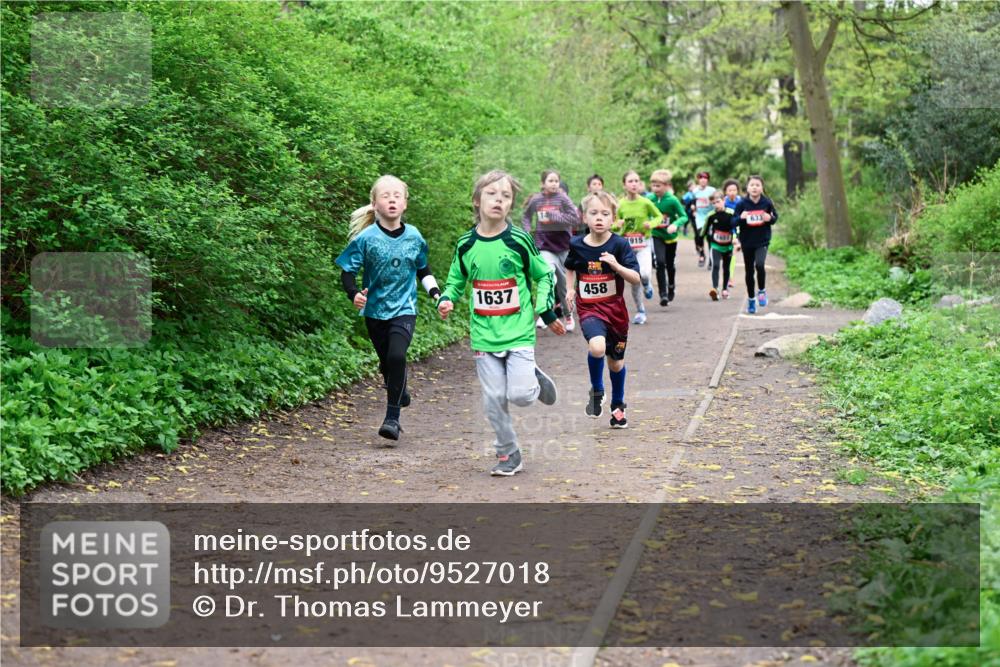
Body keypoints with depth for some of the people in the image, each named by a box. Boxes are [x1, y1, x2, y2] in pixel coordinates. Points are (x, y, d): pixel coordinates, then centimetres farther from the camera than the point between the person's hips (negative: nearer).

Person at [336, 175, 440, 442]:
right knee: (387, 362, 9)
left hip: (404, 309, -1)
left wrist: (436, 293, 6)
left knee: (397, 356, -20)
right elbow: (347, 270, -5)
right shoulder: (366, 238, -8)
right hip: (375, 310, 1)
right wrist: (354, 294, -23)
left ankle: (392, 417, -14)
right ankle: (401, 395, 36)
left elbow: (423, 269, 17)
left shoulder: (414, 237, 0)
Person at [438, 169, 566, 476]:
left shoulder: (519, 241, -6)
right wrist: (446, 301, -4)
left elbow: (544, 275, 7)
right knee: (494, 399, 3)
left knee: (520, 395, -13)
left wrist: (546, 311, 1)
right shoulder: (466, 244, 1)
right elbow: (455, 281, 16)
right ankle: (508, 454, 18)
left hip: (518, 332, -2)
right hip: (484, 335, 2)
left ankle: (534, 379, 22)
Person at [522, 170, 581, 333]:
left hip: (563, 246, 0)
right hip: (544, 246, 0)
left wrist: (553, 217, -20)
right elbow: (526, 217, 16)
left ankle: (568, 314, 32)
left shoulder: (562, 198, -7)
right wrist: (527, 233, 1)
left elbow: (575, 219, -15)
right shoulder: (535, 200, -1)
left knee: (563, 282, 12)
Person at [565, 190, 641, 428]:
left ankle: (618, 405, 40)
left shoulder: (619, 245, -10)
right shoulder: (577, 245, -4)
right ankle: (597, 392, -2)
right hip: (589, 309, -1)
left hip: (615, 309, 1)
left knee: (616, 361, 14)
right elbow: (570, 268, 19)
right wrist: (570, 289, 5)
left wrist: (616, 265, -31)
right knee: (597, 347, -30)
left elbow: (636, 279, -15)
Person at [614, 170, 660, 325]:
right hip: (627, 245, 2)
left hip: (643, 244, -2)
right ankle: (640, 311, 20)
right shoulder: (620, 204, -2)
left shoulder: (645, 203, -6)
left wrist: (651, 224, -12)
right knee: (634, 281, 5)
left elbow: (659, 216, 8)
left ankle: (647, 284, 13)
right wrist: (616, 225, -13)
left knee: (644, 273, -25)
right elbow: (615, 224, 10)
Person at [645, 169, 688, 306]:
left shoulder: (673, 200, -16)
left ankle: (671, 288, 42)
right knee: (660, 263, -16)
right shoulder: (650, 199, -9)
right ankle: (663, 294, -13)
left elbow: (684, 217, -13)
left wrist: (675, 224, -30)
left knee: (670, 264, 17)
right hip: (657, 236, 0)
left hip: (670, 237, 0)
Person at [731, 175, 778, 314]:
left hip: (762, 241, -1)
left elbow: (775, 217, 8)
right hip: (747, 242, 1)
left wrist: (770, 218, -15)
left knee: (759, 265, -24)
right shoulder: (742, 204, -6)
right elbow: (733, 221, -4)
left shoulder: (767, 203, -5)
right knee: (749, 271, 10)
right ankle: (751, 299, 27)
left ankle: (761, 291, 0)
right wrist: (741, 218, -25)